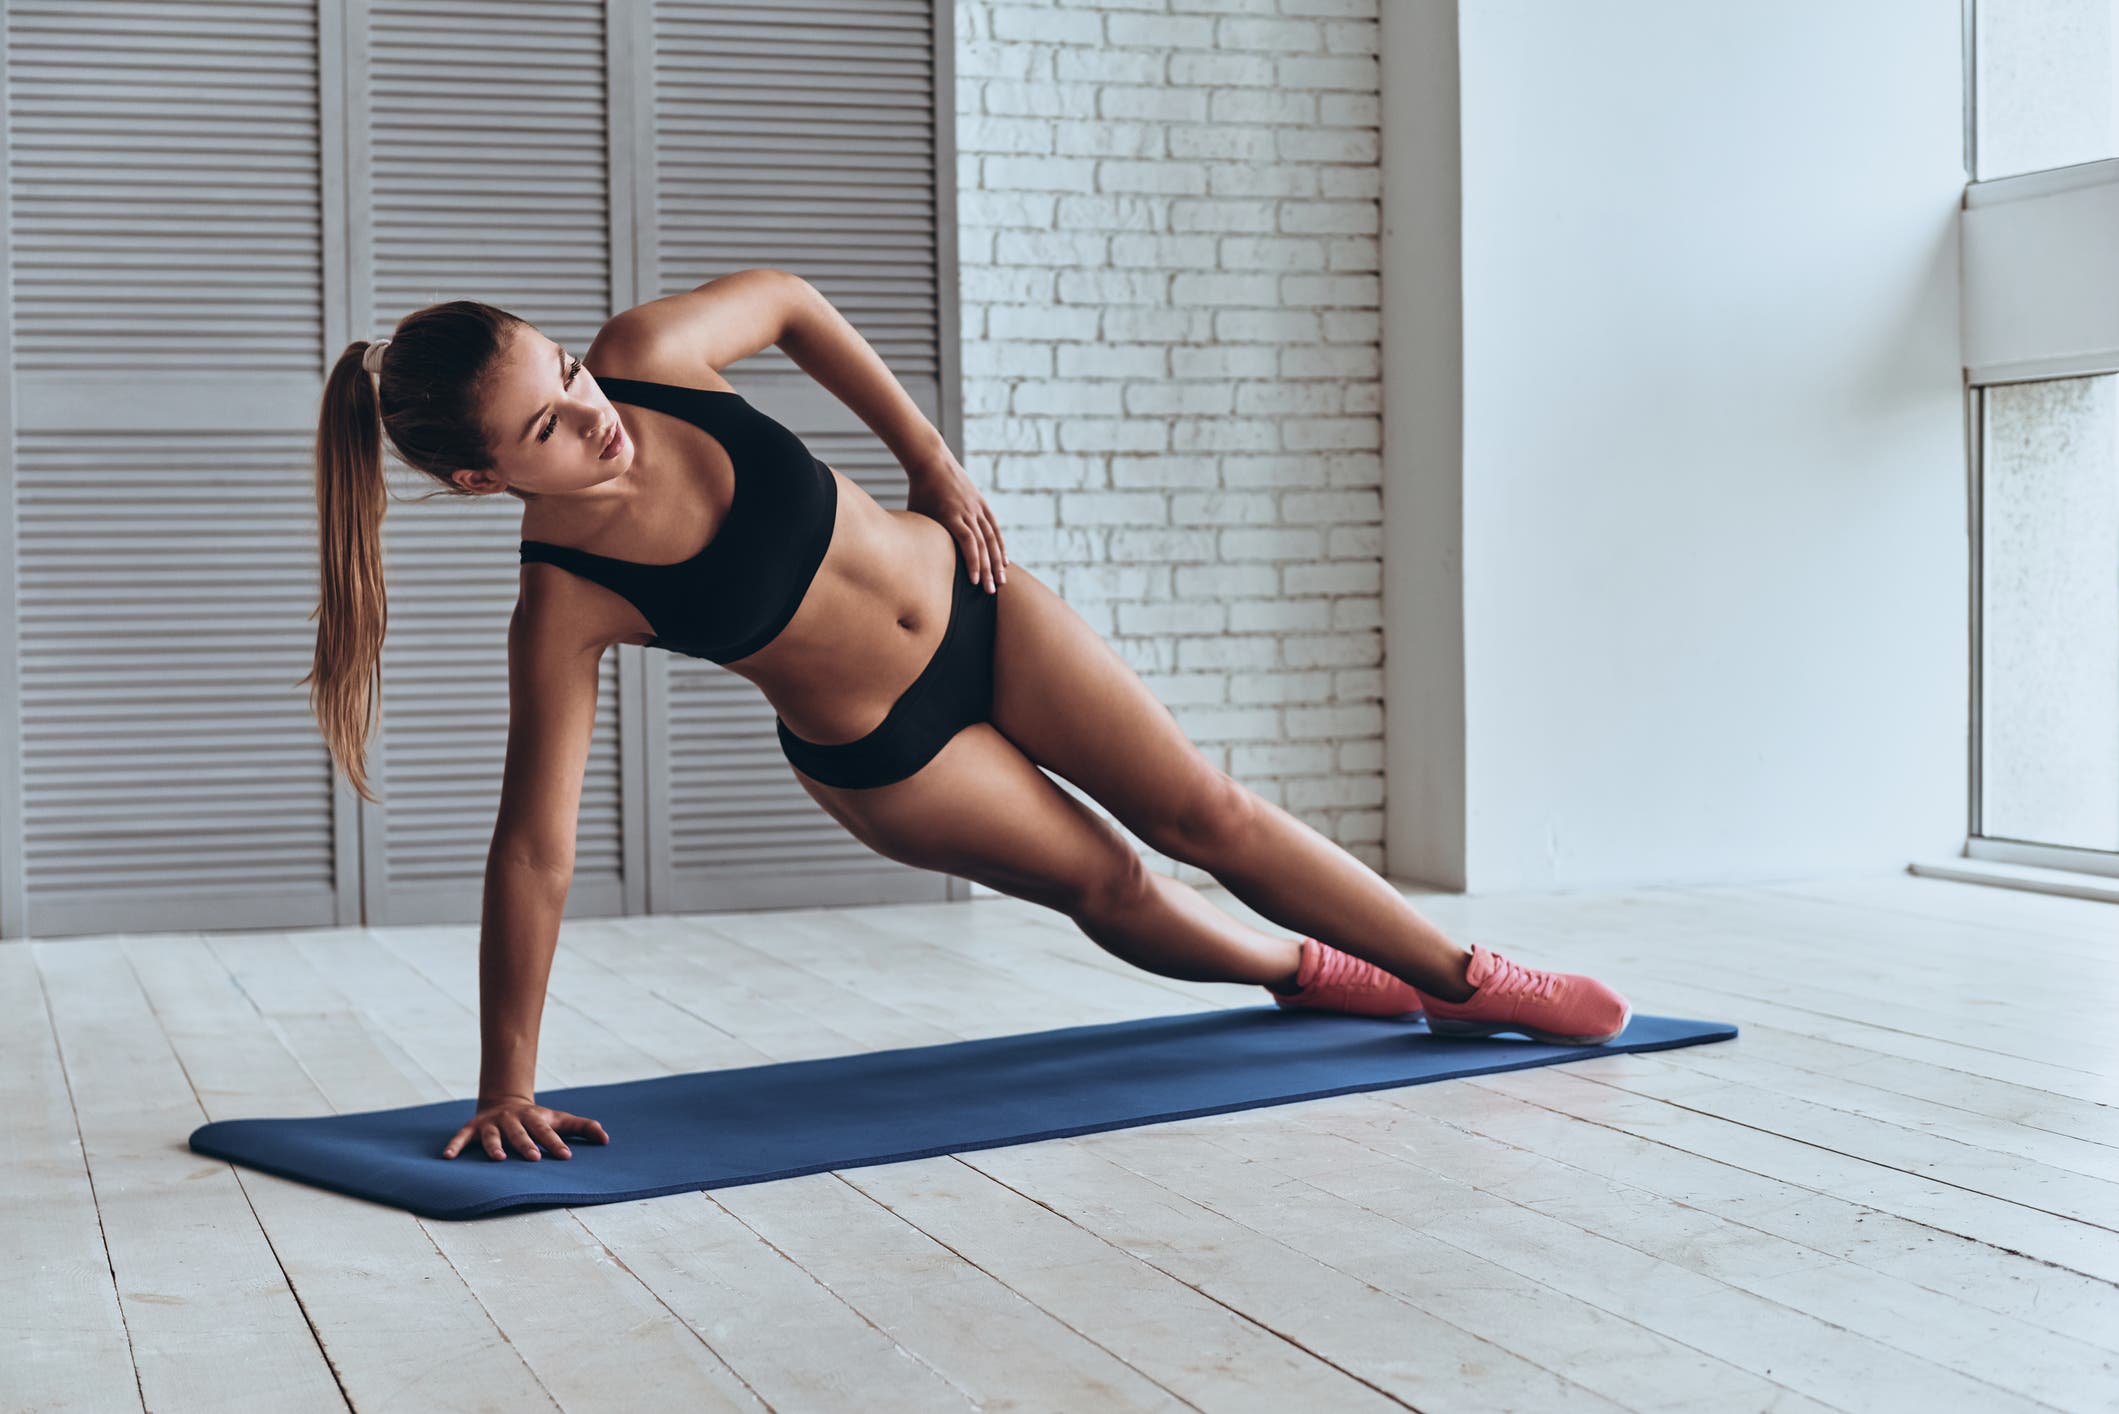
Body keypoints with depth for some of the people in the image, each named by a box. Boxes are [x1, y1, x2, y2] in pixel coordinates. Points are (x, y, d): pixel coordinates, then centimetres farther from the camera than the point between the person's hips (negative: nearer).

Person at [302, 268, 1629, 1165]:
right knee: (1109, 889, 11)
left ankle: (1475, 979, 23)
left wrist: (933, 459, -2)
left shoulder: (648, 355, -23)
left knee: (1207, 811, 5)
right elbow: (534, 851, -25)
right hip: (883, 756, -2)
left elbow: (789, 300, -2)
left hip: (972, 602, 3)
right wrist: (507, 1090, -23)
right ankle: (1313, 973, 42)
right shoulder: (564, 607, -29)